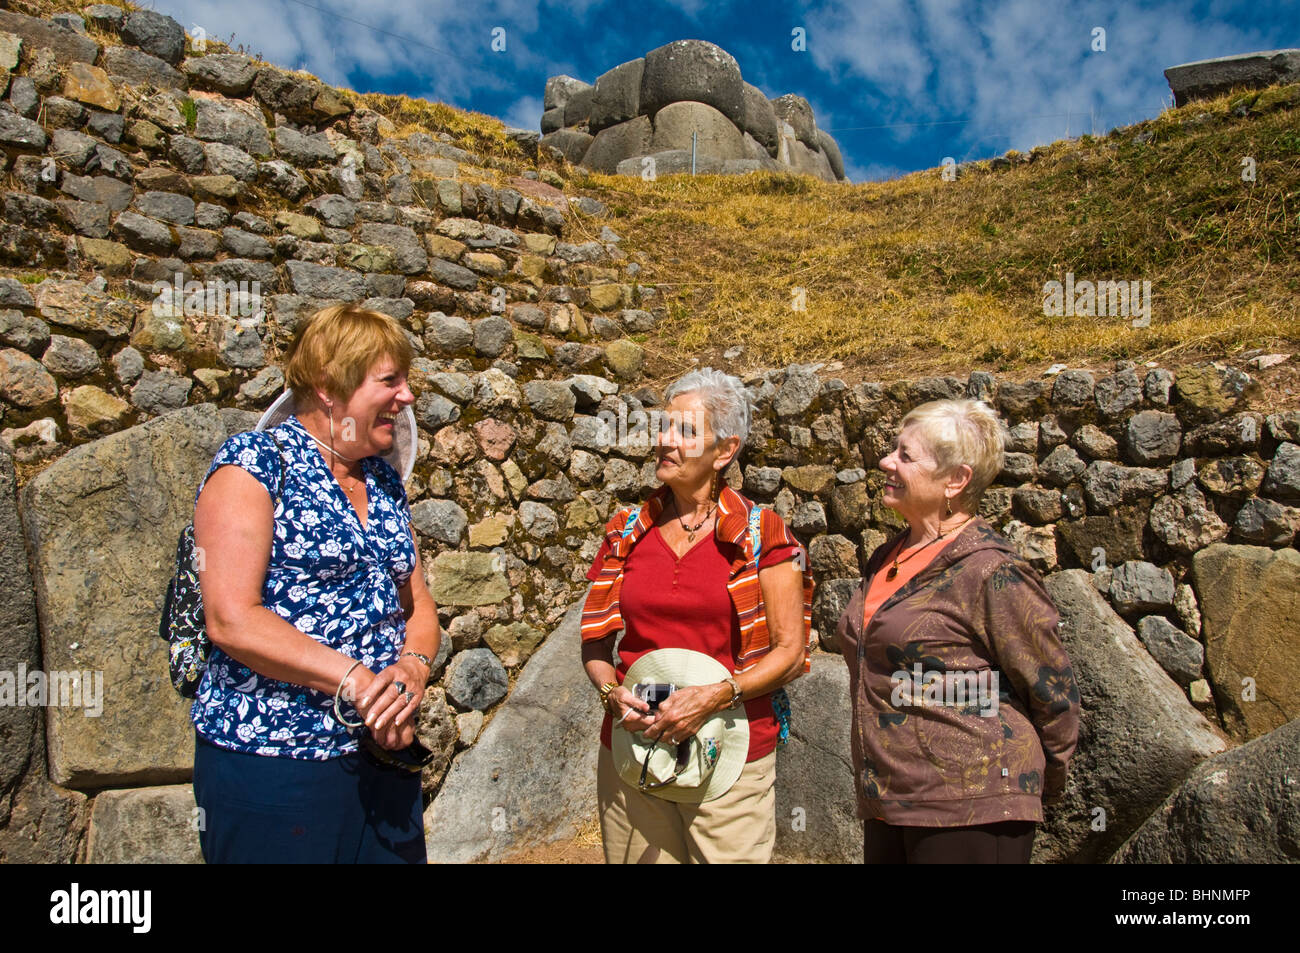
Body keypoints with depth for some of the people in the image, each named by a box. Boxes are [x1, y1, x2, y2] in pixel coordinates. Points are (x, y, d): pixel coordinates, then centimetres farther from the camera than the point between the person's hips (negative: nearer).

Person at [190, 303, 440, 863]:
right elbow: (231, 619, -18)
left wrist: (414, 664, -10)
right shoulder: (254, 465, -10)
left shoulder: (385, 482, 10)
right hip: (271, 762, -6)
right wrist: (357, 681, -20)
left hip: (384, 753, 7)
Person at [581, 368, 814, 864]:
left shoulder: (761, 534, -5)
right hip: (632, 753, 3)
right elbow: (595, 640, 9)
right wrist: (611, 690, -9)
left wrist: (715, 696, -17)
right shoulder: (626, 531, 4)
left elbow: (790, 651, -5)